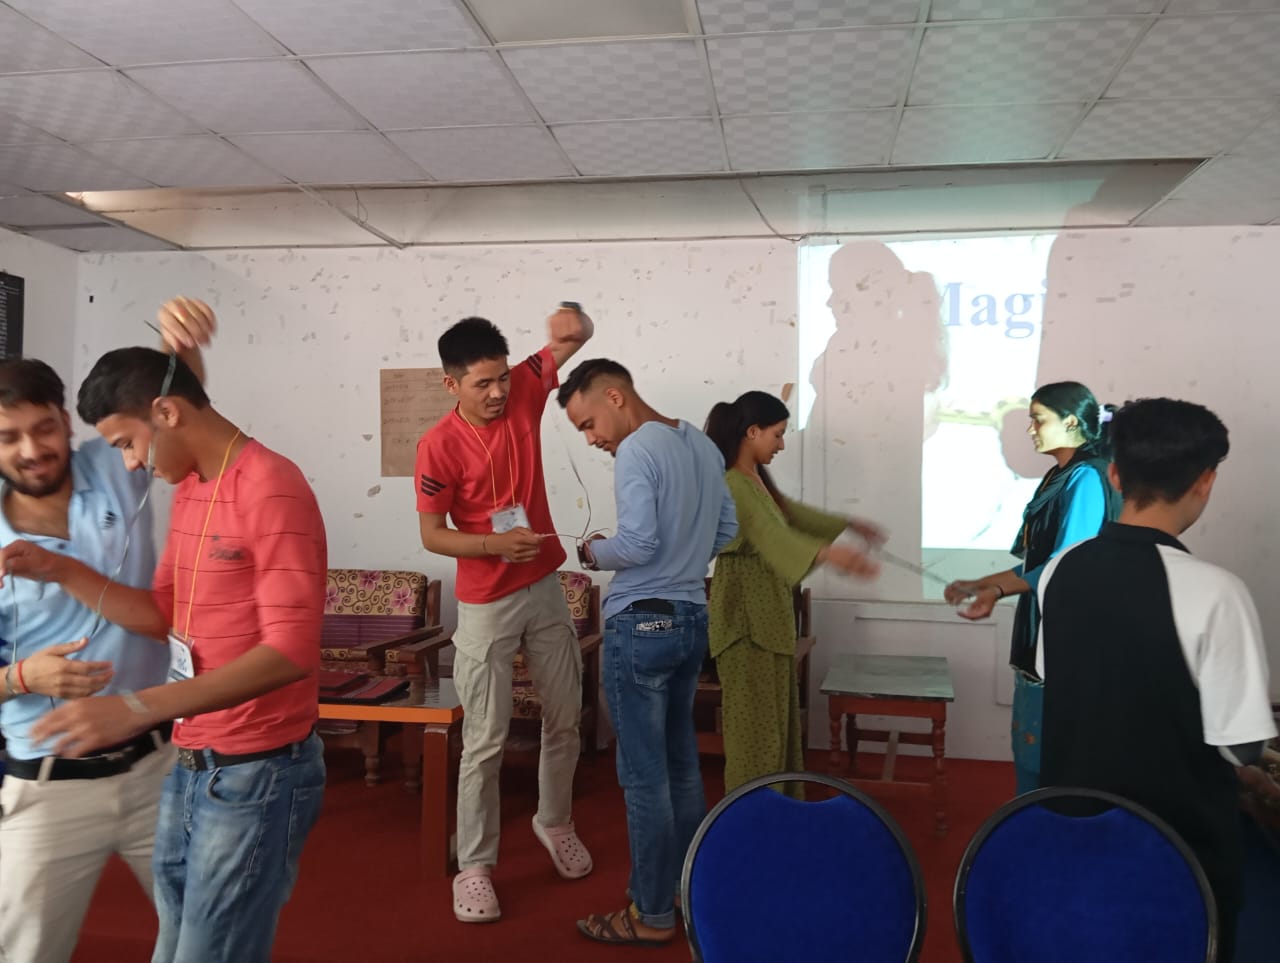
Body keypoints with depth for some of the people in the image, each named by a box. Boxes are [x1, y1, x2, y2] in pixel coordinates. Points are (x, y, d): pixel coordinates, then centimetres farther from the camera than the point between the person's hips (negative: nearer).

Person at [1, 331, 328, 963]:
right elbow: (164, 618, 16)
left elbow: (291, 651, -27)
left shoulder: (272, 489, -19)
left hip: (257, 774, -8)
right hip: (190, 767, 9)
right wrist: (61, 572, 3)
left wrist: (138, 708, -32)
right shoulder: (188, 491, 11)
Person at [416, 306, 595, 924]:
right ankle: (475, 866, 15)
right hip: (486, 606, -4)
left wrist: (574, 321, -30)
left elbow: (576, 339, -6)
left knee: (564, 720, 15)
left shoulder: (523, 391, -5)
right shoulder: (438, 446, -16)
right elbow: (431, 535, -11)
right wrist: (497, 543, -26)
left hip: (545, 589, 5)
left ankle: (554, 822, 38)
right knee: (485, 740, 1)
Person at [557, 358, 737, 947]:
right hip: (692, 619, 9)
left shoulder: (636, 450, -16)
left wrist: (594, 554, -4)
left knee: (644, 776, 2)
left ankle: (653, 915, 14)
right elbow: (726, 530, 15)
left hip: (641, 626, -9)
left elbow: (637, 545, -23)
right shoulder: (703, 445, 10)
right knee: (680, 766, 18)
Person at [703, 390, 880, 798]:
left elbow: (793, 513, 28)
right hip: (746, 618, -10)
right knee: (755, 723, -3)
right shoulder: (730, 485, -21)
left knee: (778, 716, 17)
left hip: (770, 614, 10)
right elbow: (770, 534, -38)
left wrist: (850, 524, 37)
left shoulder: (757, 479, 11)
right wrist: (828, 554, -53)